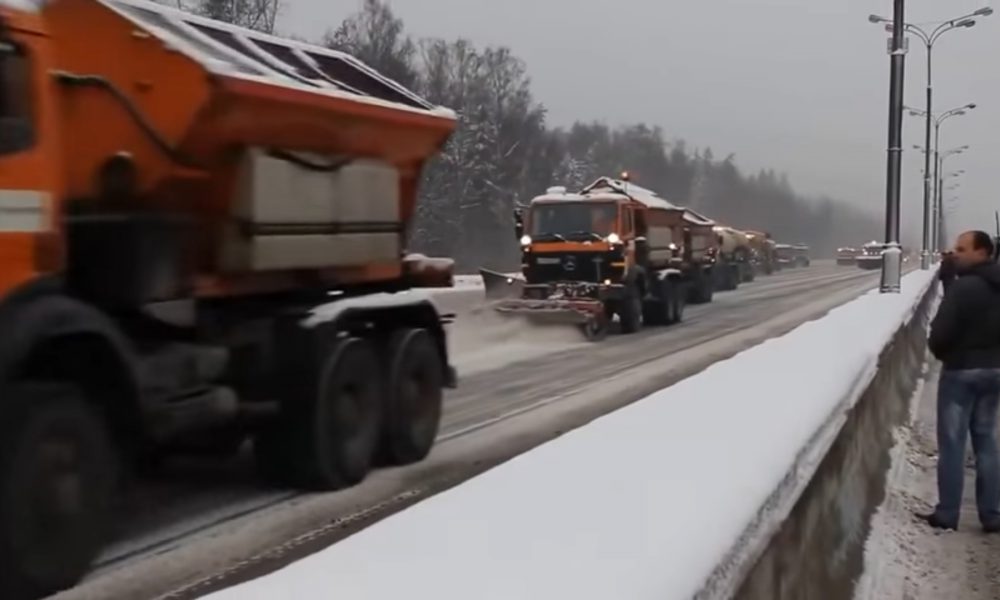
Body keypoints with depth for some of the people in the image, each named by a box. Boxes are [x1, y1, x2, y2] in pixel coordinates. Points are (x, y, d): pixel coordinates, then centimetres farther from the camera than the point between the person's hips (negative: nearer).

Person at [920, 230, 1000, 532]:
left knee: (952, 443, 0)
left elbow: (941, 331, -20)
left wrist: (938, 351, 0)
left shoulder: (963, 287, -20)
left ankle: (947, 514, 4)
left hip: (961, 370, -7)